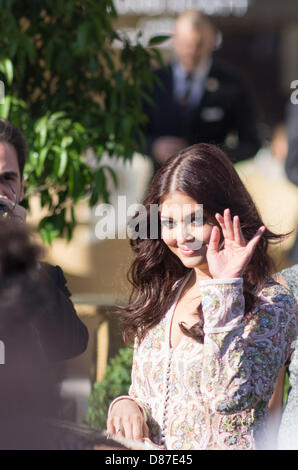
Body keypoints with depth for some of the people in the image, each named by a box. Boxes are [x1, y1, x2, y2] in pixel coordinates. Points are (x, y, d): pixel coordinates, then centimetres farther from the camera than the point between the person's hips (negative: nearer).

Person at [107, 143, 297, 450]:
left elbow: (228, 397, -18)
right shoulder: (161, 297, 12)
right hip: (149, 451, 5)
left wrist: (224, 288, -16)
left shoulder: (270, 304, -4)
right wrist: (127, 405, -2)